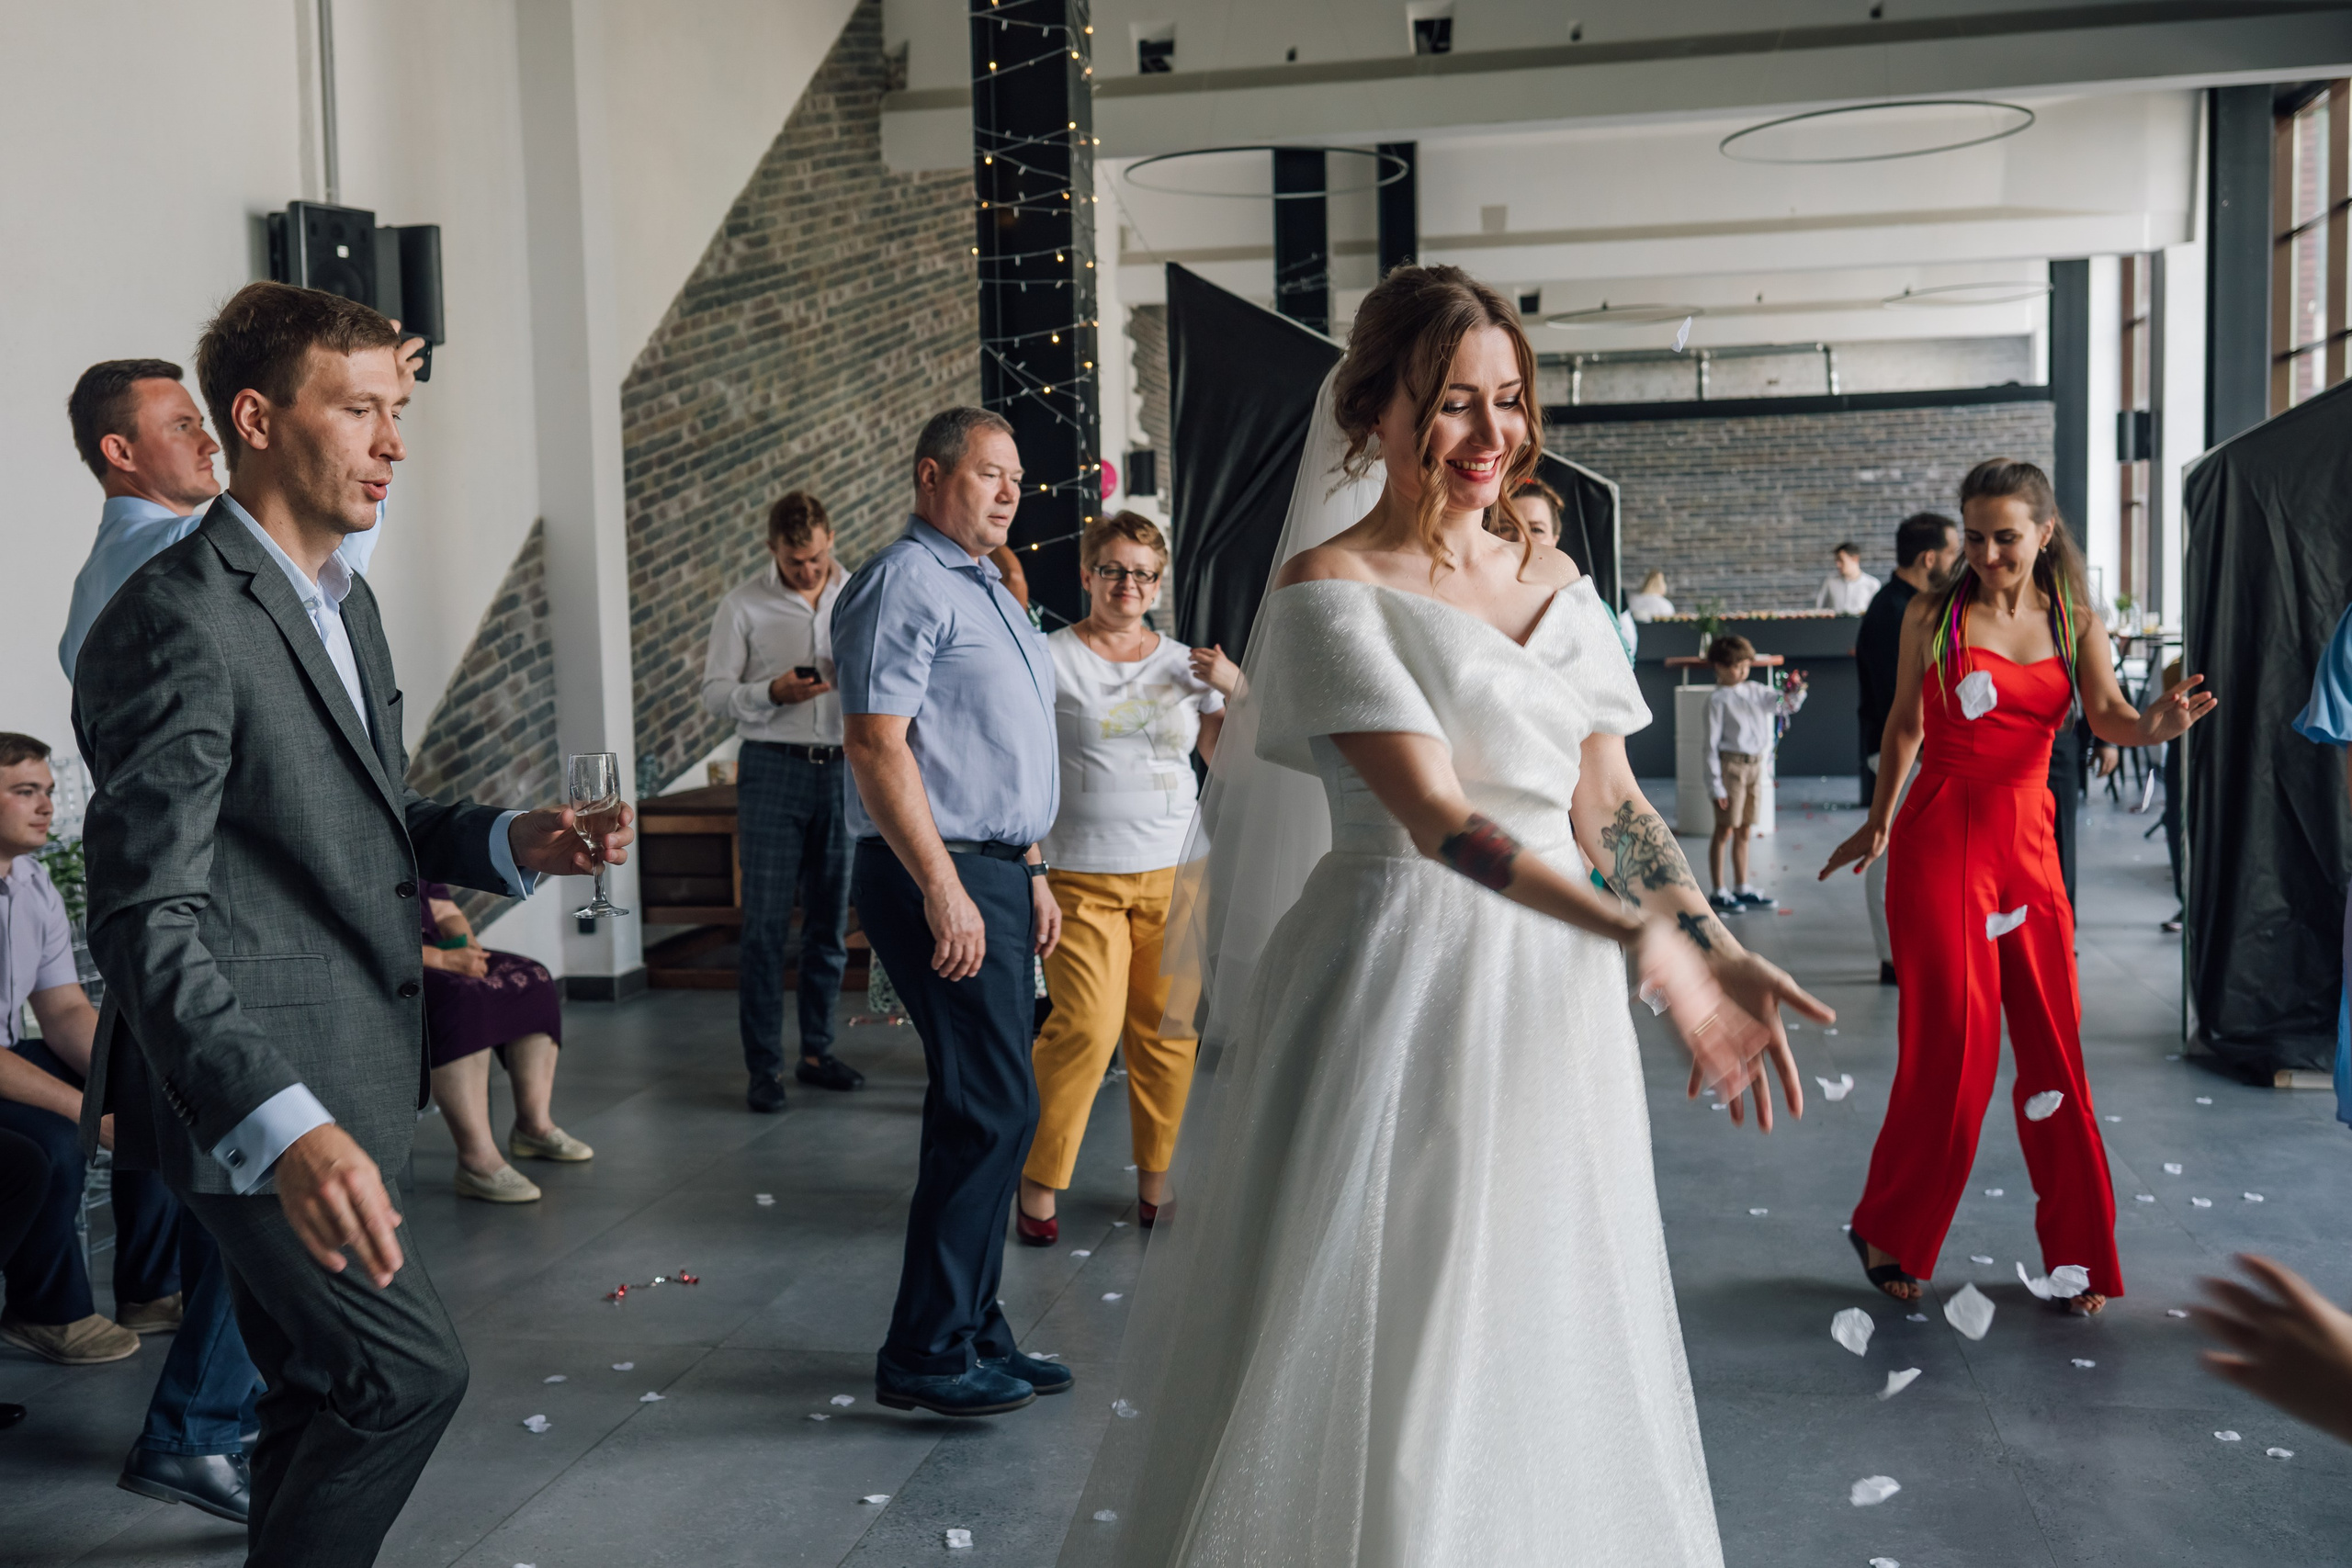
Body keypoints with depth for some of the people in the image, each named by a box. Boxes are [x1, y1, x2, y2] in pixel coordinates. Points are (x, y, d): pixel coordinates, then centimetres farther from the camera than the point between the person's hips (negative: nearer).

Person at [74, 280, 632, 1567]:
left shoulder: (345, 600, 13)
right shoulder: (177, 620, -19)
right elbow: (145, 917, -24)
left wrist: (511, 842, 2)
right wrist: (284, 1126, -36)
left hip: (341, 1077, 9)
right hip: (249, 1094, -9)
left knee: (324, 1390, 17)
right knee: (407, 1367, -10)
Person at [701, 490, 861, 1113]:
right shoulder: (743, 605, 3)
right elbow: (715, 692, 1)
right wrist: (773, 693, -16)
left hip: (844, 767, 3)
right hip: (773, 765, -3)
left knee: (831, 920, 7)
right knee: (766, 922, -5)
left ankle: (817, 1051, 19)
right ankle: (764, 1067, 0)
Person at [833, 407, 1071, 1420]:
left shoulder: (989, 593, 21)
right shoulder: (904, 584, -10)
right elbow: (877, 742, -19)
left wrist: (1031, 870, 21)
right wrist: (943, 887, -23)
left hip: (996, 874, 10)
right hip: (941, 878, -10)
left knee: (982, 1107, 12)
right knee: (994, 1106, -11)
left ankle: (973, 1332, 21)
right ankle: (925, 1354, -2)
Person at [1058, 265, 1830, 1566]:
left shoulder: (1553, 581, 11)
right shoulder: (1329, 586, -9)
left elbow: (1607, 801, 10)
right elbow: (1437, 817, -20)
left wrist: (1719, 950, -4)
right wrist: (1636, 936, -31)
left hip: (1553, 1000, 6)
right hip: (1401, 989, -6)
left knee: (1542, 1361, 15)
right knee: (1374, 1359, 2)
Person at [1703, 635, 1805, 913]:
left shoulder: (1755, 690, 10)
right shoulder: (1717, 699, -8)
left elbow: (1784, 704, 9)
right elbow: (1712, 743, -10)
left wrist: (1795, 690, -15)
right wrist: (1715, 785, -13)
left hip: (1756, 765, 6)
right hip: (1731, 765, -6)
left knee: (1744, 832, 13)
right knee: (1724, 831, 0)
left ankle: (1742, 888, 22)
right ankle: (1718, 892, 7)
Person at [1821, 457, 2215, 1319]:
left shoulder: (2075, 623, 7)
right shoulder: (1934, 614, 0)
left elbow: (2109, 719, -7)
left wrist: (2157, 724, -29)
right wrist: (1877, 823, 16)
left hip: (2028, 847, 3)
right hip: (1939, 842, -3)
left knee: (2052, 1047, 4)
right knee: (1953, 1048, -5)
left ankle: (2078, 1252, 18)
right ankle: (1887, 1232, 14)